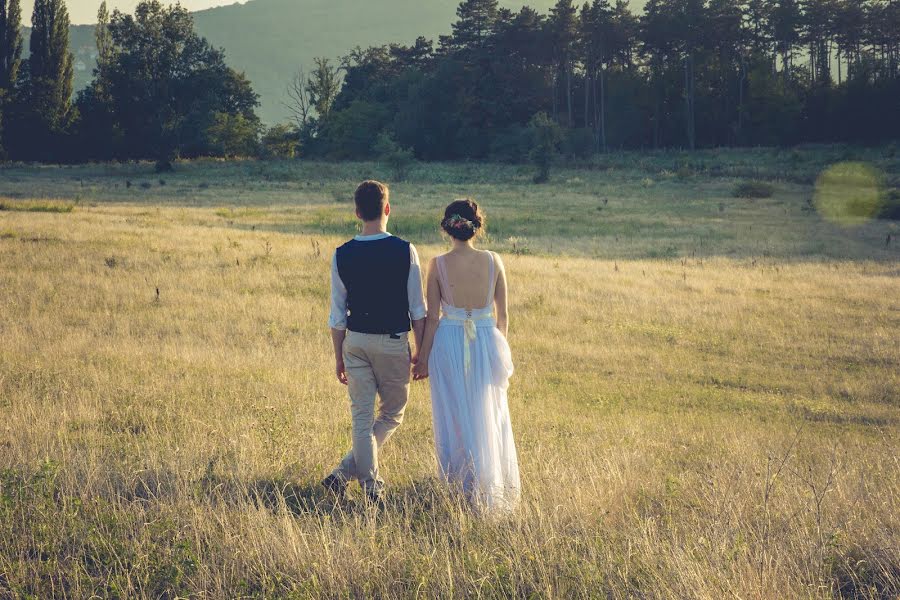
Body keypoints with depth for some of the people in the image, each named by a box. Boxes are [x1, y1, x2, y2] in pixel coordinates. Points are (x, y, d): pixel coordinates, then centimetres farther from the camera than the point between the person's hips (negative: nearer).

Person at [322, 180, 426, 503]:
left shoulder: (342, 255, -3)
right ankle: (345, 473, 9)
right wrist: (421, 352, 3)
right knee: (392, 415, 15)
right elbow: (417, 309, -6)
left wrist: (339, 356, 12)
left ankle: (371, 487, 9)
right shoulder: (405, 251, -9)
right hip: (393, 342, -2)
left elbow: (338, 314, 2)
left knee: (362, 417, 9)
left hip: (355, 341, 2)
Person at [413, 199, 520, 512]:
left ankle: (458, 487, 15)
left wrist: (423, 358, 3)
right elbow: (502, 315, 2)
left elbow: (432, 318, -7)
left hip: (449, 344, -1)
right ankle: (491, 488, 20)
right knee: (489, 418, 15)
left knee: (453, 419, 10)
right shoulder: (494, 262, -5)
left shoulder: (438, 265, -9)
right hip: (486, 342, 1)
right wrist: (499, 350, 16)